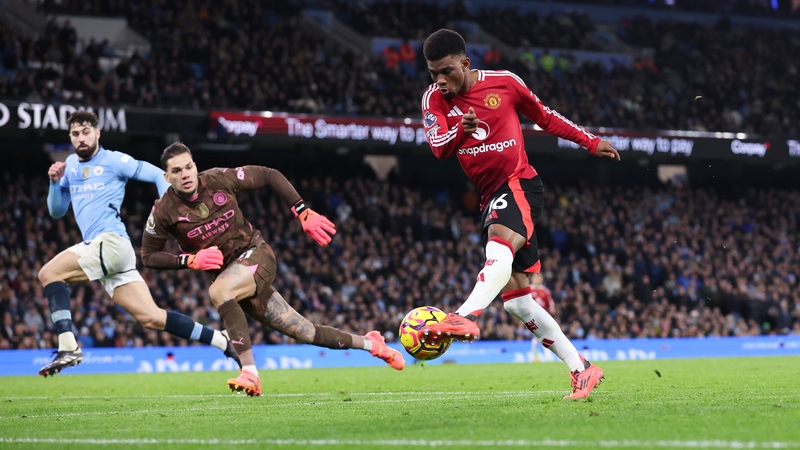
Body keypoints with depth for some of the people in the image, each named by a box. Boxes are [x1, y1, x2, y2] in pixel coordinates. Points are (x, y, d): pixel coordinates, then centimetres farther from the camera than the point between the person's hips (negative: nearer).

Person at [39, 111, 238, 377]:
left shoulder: (114, 161, 0)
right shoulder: (71, 165, 21)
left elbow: (158, 175, 1)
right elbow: (57, 211, 23)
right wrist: (55, 182, 5)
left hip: (111, 242, -7)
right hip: (97, 248, 7)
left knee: (48, 273, -18)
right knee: (152, 318, 3)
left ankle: (68, 347, -24)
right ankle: (224, 343, 9)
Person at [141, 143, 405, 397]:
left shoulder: (219, 180, -13)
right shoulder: (164, 212, -11)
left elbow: (269, 175, -2)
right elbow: (148, 256, 0)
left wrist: (304, 214, -7)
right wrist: (189, 260, -16)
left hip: (256, 254, -2)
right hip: (226, 270, 2)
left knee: (218, 291, -35)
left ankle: (250, 373, -34)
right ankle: (370, 344, 24)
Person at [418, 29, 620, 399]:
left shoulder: (503, 82, -3)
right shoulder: (435, 99, 3)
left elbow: (545, 117, 12)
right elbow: (439, 148, -14)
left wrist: (590, 142, 14)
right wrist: (461, 131, -35)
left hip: (519, 184, -5)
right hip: (491, 198, 6)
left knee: (499, 250, -36)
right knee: (515, 298, 3)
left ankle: (466, 317, -61)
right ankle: (581, 370, 10)